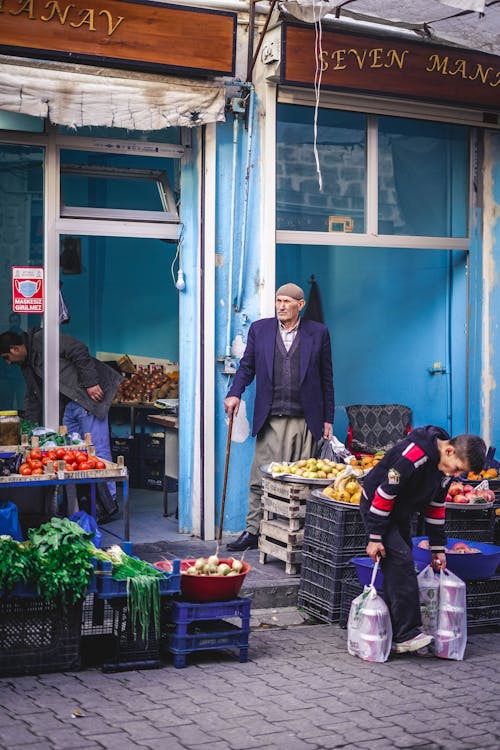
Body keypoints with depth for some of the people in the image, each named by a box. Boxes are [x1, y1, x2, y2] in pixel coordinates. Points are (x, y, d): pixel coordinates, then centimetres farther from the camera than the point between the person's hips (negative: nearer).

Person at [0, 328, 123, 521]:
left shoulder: (42, 339, -10)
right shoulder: (27, 364, 19)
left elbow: (80, 352, -17)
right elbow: (33, 398, 27)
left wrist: (91, 383, -21)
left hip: (88, 398, -10)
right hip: (68, 406, 10)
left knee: (97, 451, -10)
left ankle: (109, 504, -6)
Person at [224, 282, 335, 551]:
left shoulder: (318, 333, 6)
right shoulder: (259, 329, 10)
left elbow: (326, 378, 9)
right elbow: (247, 366, 14)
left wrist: (328, 419, 7)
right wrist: (235, 393, -4)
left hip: (305, 420, -1)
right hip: (270, 420, 1)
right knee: (260, 478, 0)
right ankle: (253, 531, 10)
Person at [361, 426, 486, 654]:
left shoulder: (445, 466, -3)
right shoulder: (413, 455, -32)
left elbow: (436, 506, 9)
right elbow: (384, 494, -28)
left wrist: (437, 548, 11)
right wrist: (375, 537, -24)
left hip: (401, 513, 9)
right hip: (375, 506, -9)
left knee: (398, 570, 7)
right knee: (401, 561, -19)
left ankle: (393, 633, 14)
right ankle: (406, 634, -18)